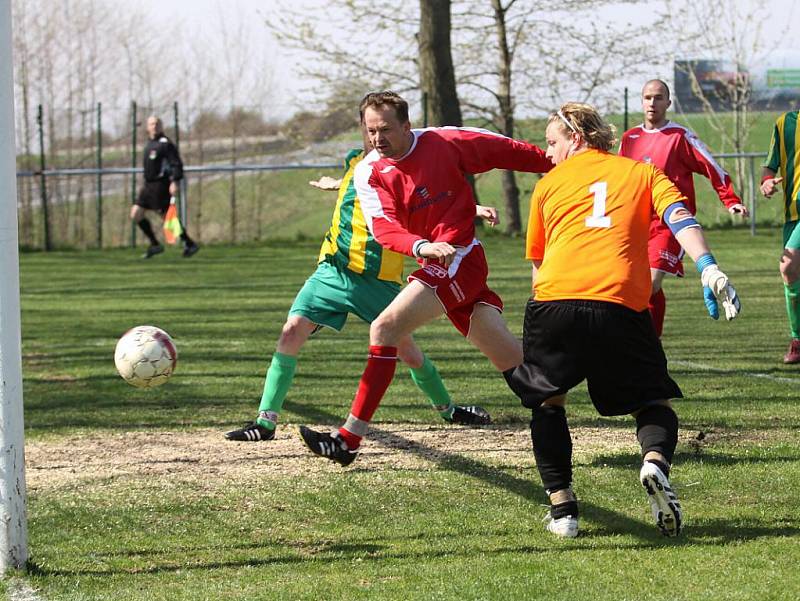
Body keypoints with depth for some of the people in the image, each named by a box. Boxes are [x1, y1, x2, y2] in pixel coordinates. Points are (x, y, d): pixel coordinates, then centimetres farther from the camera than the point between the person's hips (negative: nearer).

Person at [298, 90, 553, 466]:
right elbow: (384, 228, -11)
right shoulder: (368, 173, 3)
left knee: (385, 328, -17)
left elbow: (505, 151, 4)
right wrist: (422, 246, -31)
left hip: (459, 257, -6)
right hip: (435, 265, 6)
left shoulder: (444, 142, -7)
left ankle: (349, 440, -16)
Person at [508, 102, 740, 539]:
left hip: (553, 300, 0)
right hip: (620, 305, 0)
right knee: (653, 403, 15)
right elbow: (679, 216, 2)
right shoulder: (643, 172, 21)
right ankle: (655, 461, -18)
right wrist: (709, 270, -10)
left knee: (546, 402, 22)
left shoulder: (549, 183, 23)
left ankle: (562, 507, 11)